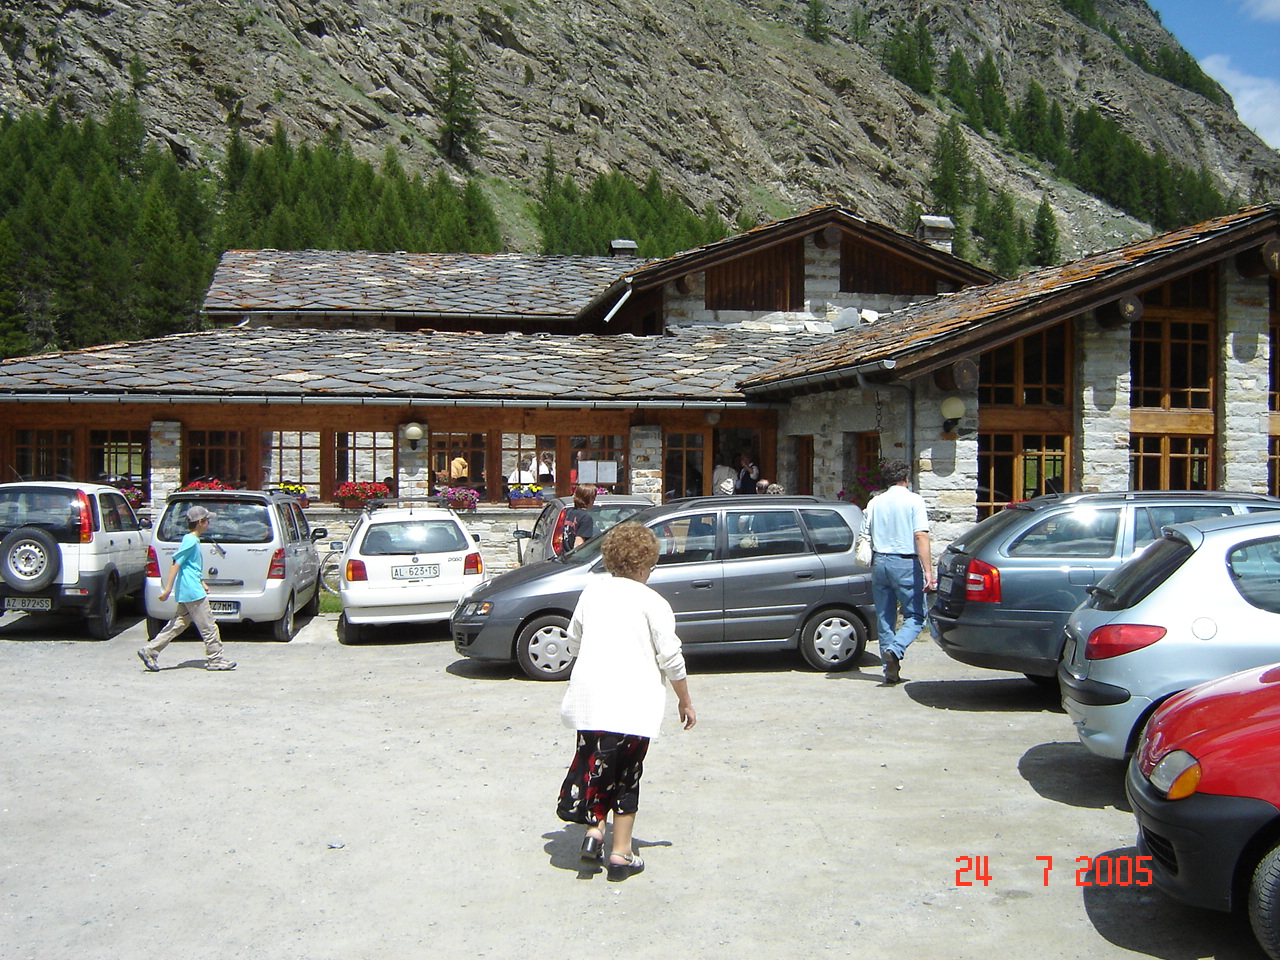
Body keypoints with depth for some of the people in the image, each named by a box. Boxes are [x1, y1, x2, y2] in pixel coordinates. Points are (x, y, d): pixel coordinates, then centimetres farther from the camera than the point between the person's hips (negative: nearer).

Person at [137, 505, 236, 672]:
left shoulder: (192, 541, 16)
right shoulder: (191, 541, -14)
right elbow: (176, 564, -19)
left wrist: (202, 583, 30)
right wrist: (168, 589, -21)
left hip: (186, 593, 10)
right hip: (193, 592, -10)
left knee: (178, 625, 12)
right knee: (208, 626, -2)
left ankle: (150, 652, 11)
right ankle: (215, 659, 4)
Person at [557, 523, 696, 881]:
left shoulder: (593, 590, 7)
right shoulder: (652, 602, -6)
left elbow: (572, 643, 15)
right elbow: (671, 659, -5)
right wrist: (685, 702, 8)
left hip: (588, 698, 3)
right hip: (632, 704, -3)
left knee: (594, 764, 18)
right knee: (625, 775, 8)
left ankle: (594, 829, 1)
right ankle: (621, 854, 11)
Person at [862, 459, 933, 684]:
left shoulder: (875, 503, 10)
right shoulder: (914, 500, -4)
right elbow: (920, 536, -13)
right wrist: (928, 570, -16)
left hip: (880, 562, 5)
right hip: (905, 564, -5)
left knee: (884, 618, 10)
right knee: (915, 616, 4)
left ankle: (891, 671, 12)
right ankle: (895, 650, -20)